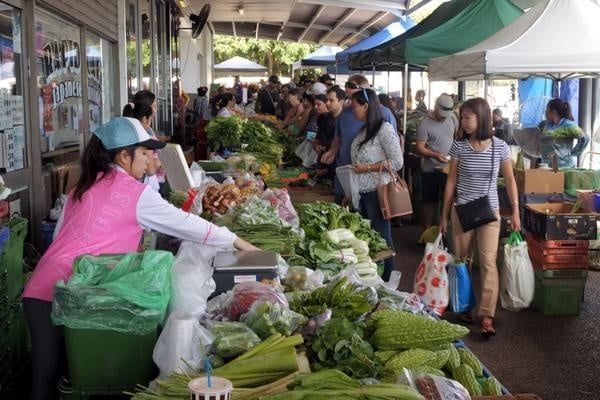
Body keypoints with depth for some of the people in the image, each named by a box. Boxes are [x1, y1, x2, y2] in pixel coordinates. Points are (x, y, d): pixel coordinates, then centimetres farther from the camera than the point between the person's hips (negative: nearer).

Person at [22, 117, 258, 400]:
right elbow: (184, 223, 2)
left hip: (40, 290, 6)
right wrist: (237, 242, 11)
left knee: (46, 377, 8)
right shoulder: (135, 192, -2)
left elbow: (62, 236, 16)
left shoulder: (84, 186, 17)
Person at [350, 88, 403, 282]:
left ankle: (385, 281, 12)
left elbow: (397, 162, -16)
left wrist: (367, 168, -16)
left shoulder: (385, 129, -12)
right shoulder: (364, 130, 13)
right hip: (362, 192, 8)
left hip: (377, 192, -8)